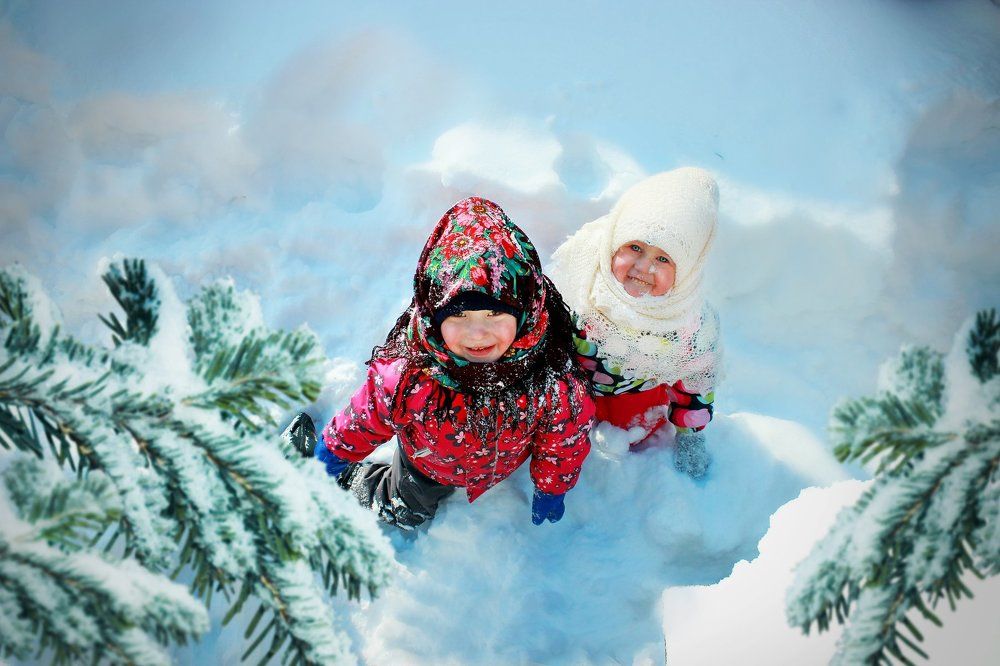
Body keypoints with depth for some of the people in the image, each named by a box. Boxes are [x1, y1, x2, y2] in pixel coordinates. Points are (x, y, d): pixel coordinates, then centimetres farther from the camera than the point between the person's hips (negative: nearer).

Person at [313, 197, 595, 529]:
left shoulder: (553, 381, -39)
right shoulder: (406, 375, -41)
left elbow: (564, 440, -17)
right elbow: (365, 421, -19)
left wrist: (551, 489, -2)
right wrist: (334, 453, -2)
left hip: (503, 465, 1)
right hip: (425, 464, 0)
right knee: (405, 515, 26)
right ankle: (350, 480, 50)